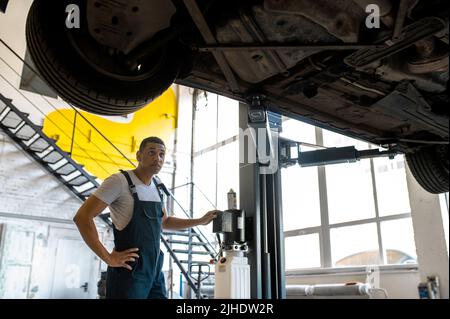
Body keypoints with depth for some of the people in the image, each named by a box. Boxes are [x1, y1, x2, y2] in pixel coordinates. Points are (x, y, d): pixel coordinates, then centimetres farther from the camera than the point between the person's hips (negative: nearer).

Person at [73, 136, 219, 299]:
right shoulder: (120, 181, -13)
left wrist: (200, 221, 17)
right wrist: (108, 258, -19)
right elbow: (82, 217, -17)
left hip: (154, 271, 7)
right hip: (129, 272, -7)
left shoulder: (156, 187, 10)